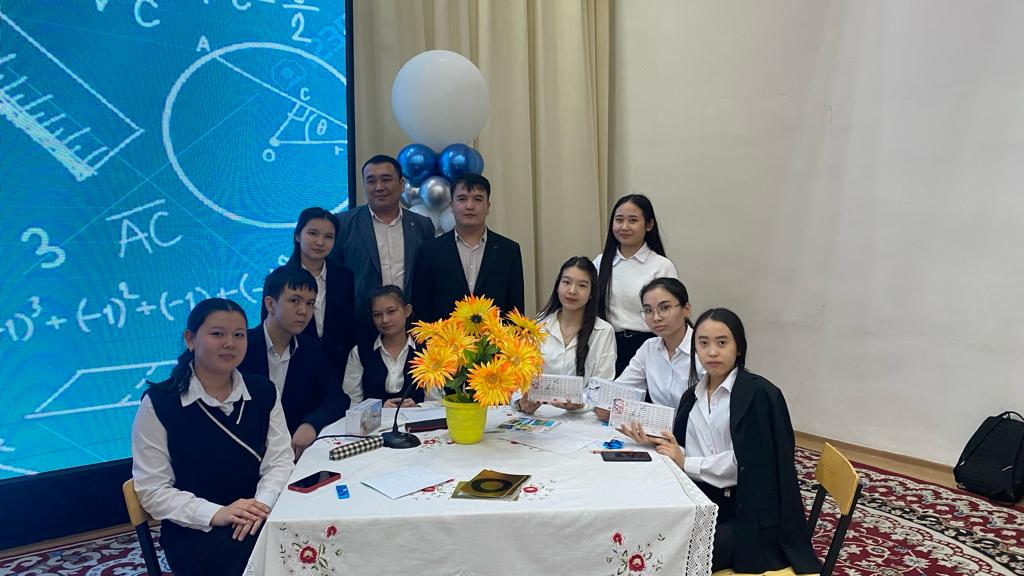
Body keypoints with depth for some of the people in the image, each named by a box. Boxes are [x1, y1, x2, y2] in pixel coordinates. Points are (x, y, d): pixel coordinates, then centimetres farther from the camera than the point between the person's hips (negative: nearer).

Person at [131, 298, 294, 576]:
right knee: (245, 553, -33)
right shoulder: (159, 402, -4)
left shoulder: (263, 392, 6)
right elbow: (152, 490, -5)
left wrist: (263, 503, -19)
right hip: (193, 531, -3)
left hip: (255, 519, 3)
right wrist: (216, 514, -20)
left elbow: (279, 461, 2)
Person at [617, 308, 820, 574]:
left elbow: (747, 462, -16)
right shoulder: (693, 396, 11)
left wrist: (686, 462, -11)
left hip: (749, 515, -6)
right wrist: (655, 442, -8)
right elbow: (685, 451, 11)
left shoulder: (759, 394, -11)